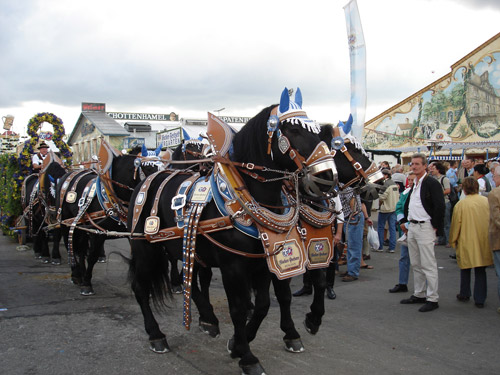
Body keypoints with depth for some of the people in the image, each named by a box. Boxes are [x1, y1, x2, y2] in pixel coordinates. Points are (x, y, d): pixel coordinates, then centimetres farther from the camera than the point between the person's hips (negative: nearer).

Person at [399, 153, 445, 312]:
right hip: (412, 227, 9)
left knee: (428, 264, -6)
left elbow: (440, 206, -16)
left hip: (425, 227, -9)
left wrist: (435, 226, -15)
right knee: (416, 264, 14)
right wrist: (405, 221, 20)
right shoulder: (414, 184, 16)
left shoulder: (432, 183, -11)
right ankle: (419, 295, 24)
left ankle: (432, 299, -1)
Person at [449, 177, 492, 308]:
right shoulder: (486, 201, -3)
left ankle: (464, 294, 25)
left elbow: (456, 224, -5)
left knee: (465, 269, 15)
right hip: (484, 241, 2)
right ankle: (480, 299, 8)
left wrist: (453, 241, 9)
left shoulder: (461, 204, -12)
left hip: (467, 241, -2)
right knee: (481, 270, 8)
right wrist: (489, 238, 21)